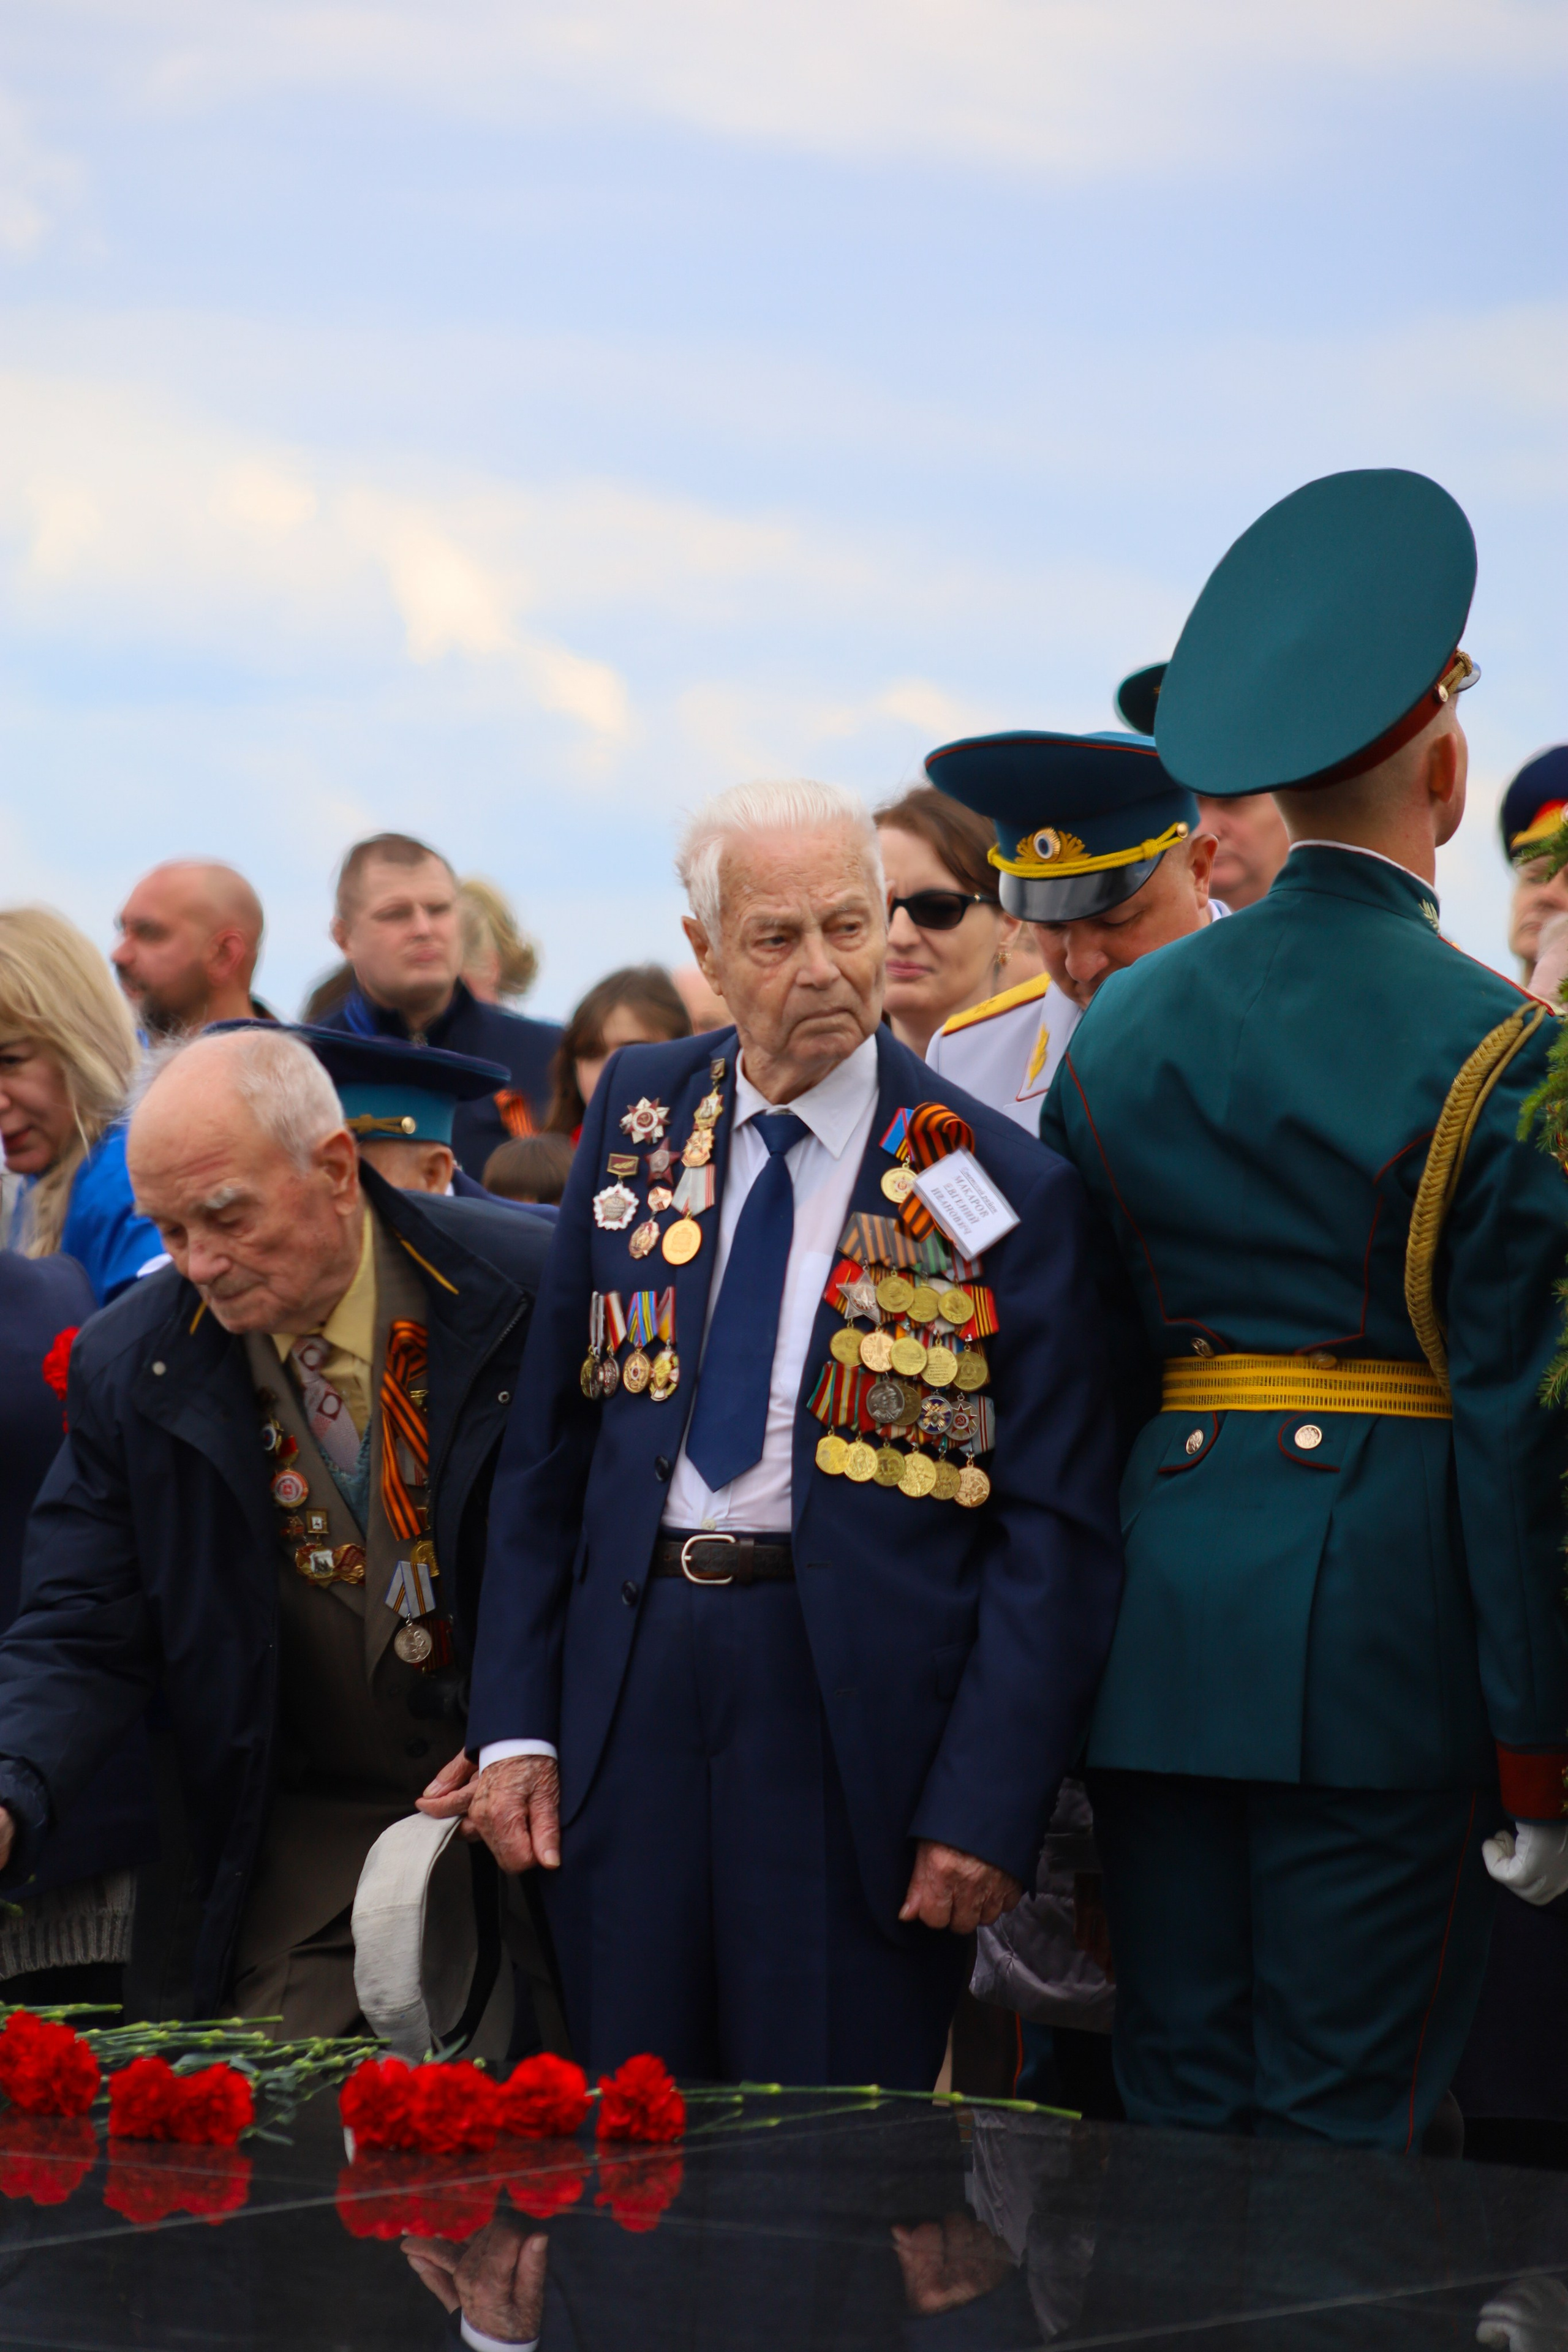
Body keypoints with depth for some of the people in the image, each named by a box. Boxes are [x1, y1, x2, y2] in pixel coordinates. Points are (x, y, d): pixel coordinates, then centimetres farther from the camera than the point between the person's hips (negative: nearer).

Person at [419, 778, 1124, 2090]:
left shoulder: (1000, 1186, -4)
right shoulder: (639, 1113, 8)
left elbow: (1056, 1525, -5)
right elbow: (548, 1437, 12)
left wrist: (988, 1807, -12)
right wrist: (515, 1722, 5)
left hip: (855, 1706, -3)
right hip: (631, 1684, 3)